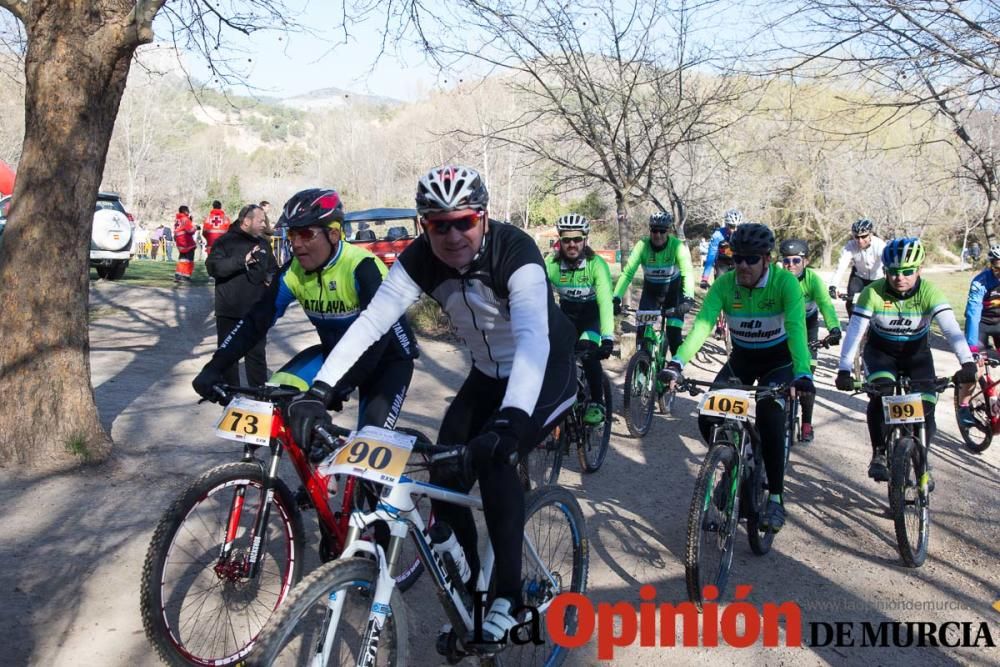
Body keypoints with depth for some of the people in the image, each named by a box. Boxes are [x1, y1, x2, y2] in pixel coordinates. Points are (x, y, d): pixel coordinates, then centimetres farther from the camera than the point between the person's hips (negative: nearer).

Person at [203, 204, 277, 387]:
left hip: (256, 312, 4)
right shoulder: (226, 241, -5)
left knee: (257, 355, 9)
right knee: (228, 355, 4)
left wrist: (271, 277, 2)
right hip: (230, 312, -4)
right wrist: (243, 260, -28)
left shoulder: (263, 243, 13)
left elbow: (273, 268, 26)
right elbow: (213, 266, -19)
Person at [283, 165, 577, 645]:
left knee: (492, 458, -26)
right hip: (487, 376, 5)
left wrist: (507, 423, -58)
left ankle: (508, 593, -8)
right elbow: (372, 320, -24)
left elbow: (534, 339, -44)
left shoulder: (515, 252, -31)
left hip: (544, 375, -5)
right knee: (445, 473, -6)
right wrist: (320, 388, -37)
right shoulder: (420, 259, -17)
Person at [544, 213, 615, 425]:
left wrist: (607, 338, -47)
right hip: (567, 312, 3)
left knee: (588, 352, -25)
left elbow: (605, 301, -36)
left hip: (593, 313, -3)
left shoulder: (596, 264, -27)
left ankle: (597, 404, -9)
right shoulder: (551, 263, -21)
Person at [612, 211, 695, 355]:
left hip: (673, 291, -1)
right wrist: (616, 298, -42)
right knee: (642, 330, -11)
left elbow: (687, 273, -38)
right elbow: (627, 273, -28)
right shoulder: (642, 245, -22)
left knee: (674, 334, -9)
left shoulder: (677, 246, -26)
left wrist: (688, 298, -55)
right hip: (650, 290, 1)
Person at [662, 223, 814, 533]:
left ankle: (776, 498, -7)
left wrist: (802, 374, -52)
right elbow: (703, 323, -29)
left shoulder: (785, 282, -24)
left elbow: (796, 328, -36)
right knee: (707, 417, -13)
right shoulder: (724, 283, -18)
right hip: (741, 359, 3)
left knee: (770, 418, -24)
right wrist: (676, 363, -44)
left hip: (778, 360, -3)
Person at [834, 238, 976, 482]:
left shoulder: (929, 292, -23)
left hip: (916, 352, 1)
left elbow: (951, 328, -34)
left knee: (926, 406, -12)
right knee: (881, 391, -29)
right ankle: (879, 454, -12)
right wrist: (844, 370, -39)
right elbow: (854, 331, -28)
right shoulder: (873, 293, -24)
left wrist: (967, 363, -48)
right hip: (881, 351, -1)